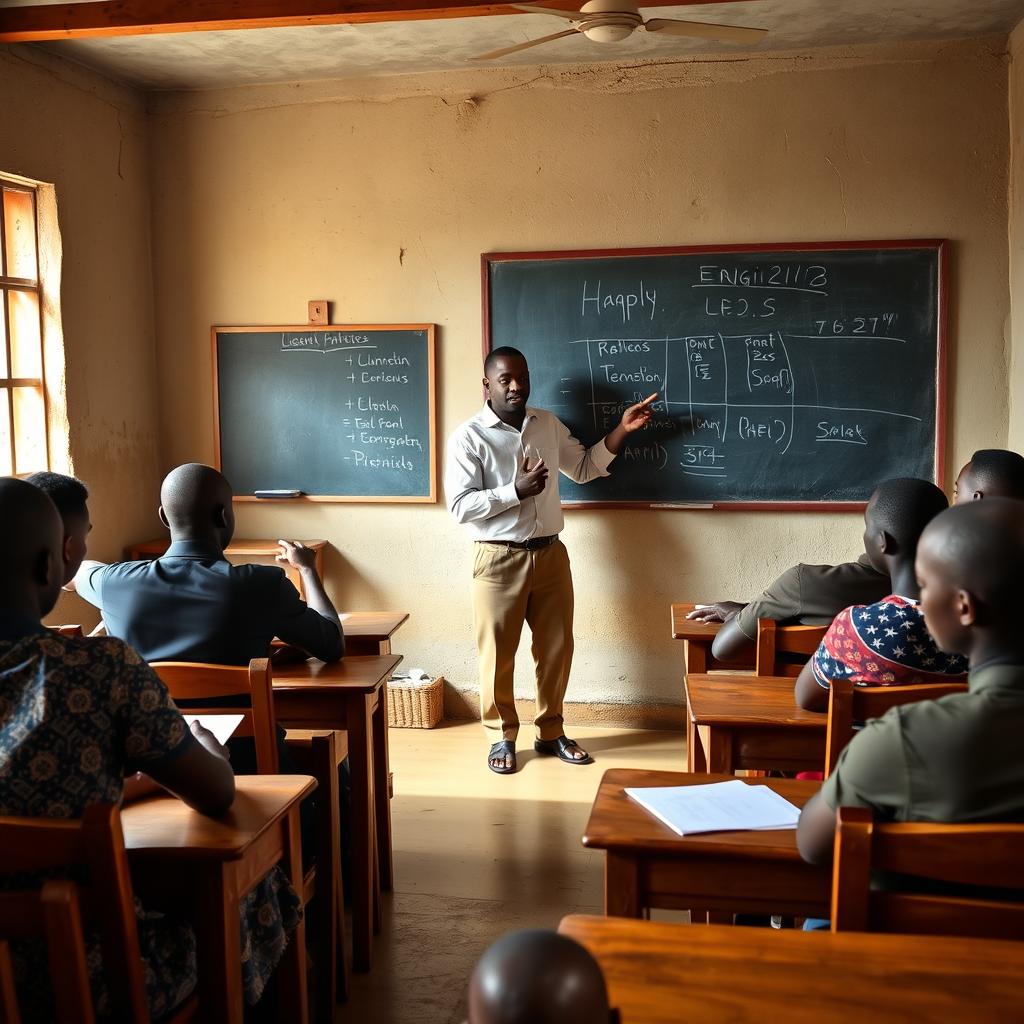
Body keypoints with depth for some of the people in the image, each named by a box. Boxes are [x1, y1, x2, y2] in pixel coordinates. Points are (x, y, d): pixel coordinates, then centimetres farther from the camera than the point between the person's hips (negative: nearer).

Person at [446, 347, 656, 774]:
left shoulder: (548, 424, 7)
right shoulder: (468, 436, -10)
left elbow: (583, 468, 16)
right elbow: (460, 506, -15)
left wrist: (622, 430, 7)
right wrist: (516, 490, -22)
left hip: (550, 554, 5)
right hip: (499, 560, -5)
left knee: (556, 647, 11)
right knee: (498, 652, 5)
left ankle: (551, 731, 27)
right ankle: (502, 737, 22)